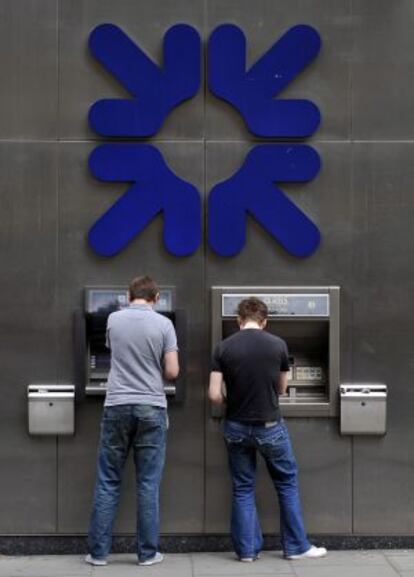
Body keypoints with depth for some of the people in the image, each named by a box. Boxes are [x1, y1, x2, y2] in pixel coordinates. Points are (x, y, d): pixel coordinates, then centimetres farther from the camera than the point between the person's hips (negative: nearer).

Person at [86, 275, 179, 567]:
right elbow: (172, 372, -4)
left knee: (108, 482, 7)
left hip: (117, 406, 2)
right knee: (148, 484, 4)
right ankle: (148, 553, 7)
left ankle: (99, 551, 10)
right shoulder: (163, 324, -3)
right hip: (151, 408, -1)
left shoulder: (113, 320, 4)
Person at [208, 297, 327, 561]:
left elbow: (215, 395, -9)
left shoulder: (224, 348, -7)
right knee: (287, 483, 14)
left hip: (236, 428, 1)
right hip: (270, 426, -1)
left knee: (243, 489, 12)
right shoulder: (278, 345, -7)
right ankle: (296, 546, 18)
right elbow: (282, 388, 6)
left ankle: (247, 549, 13)